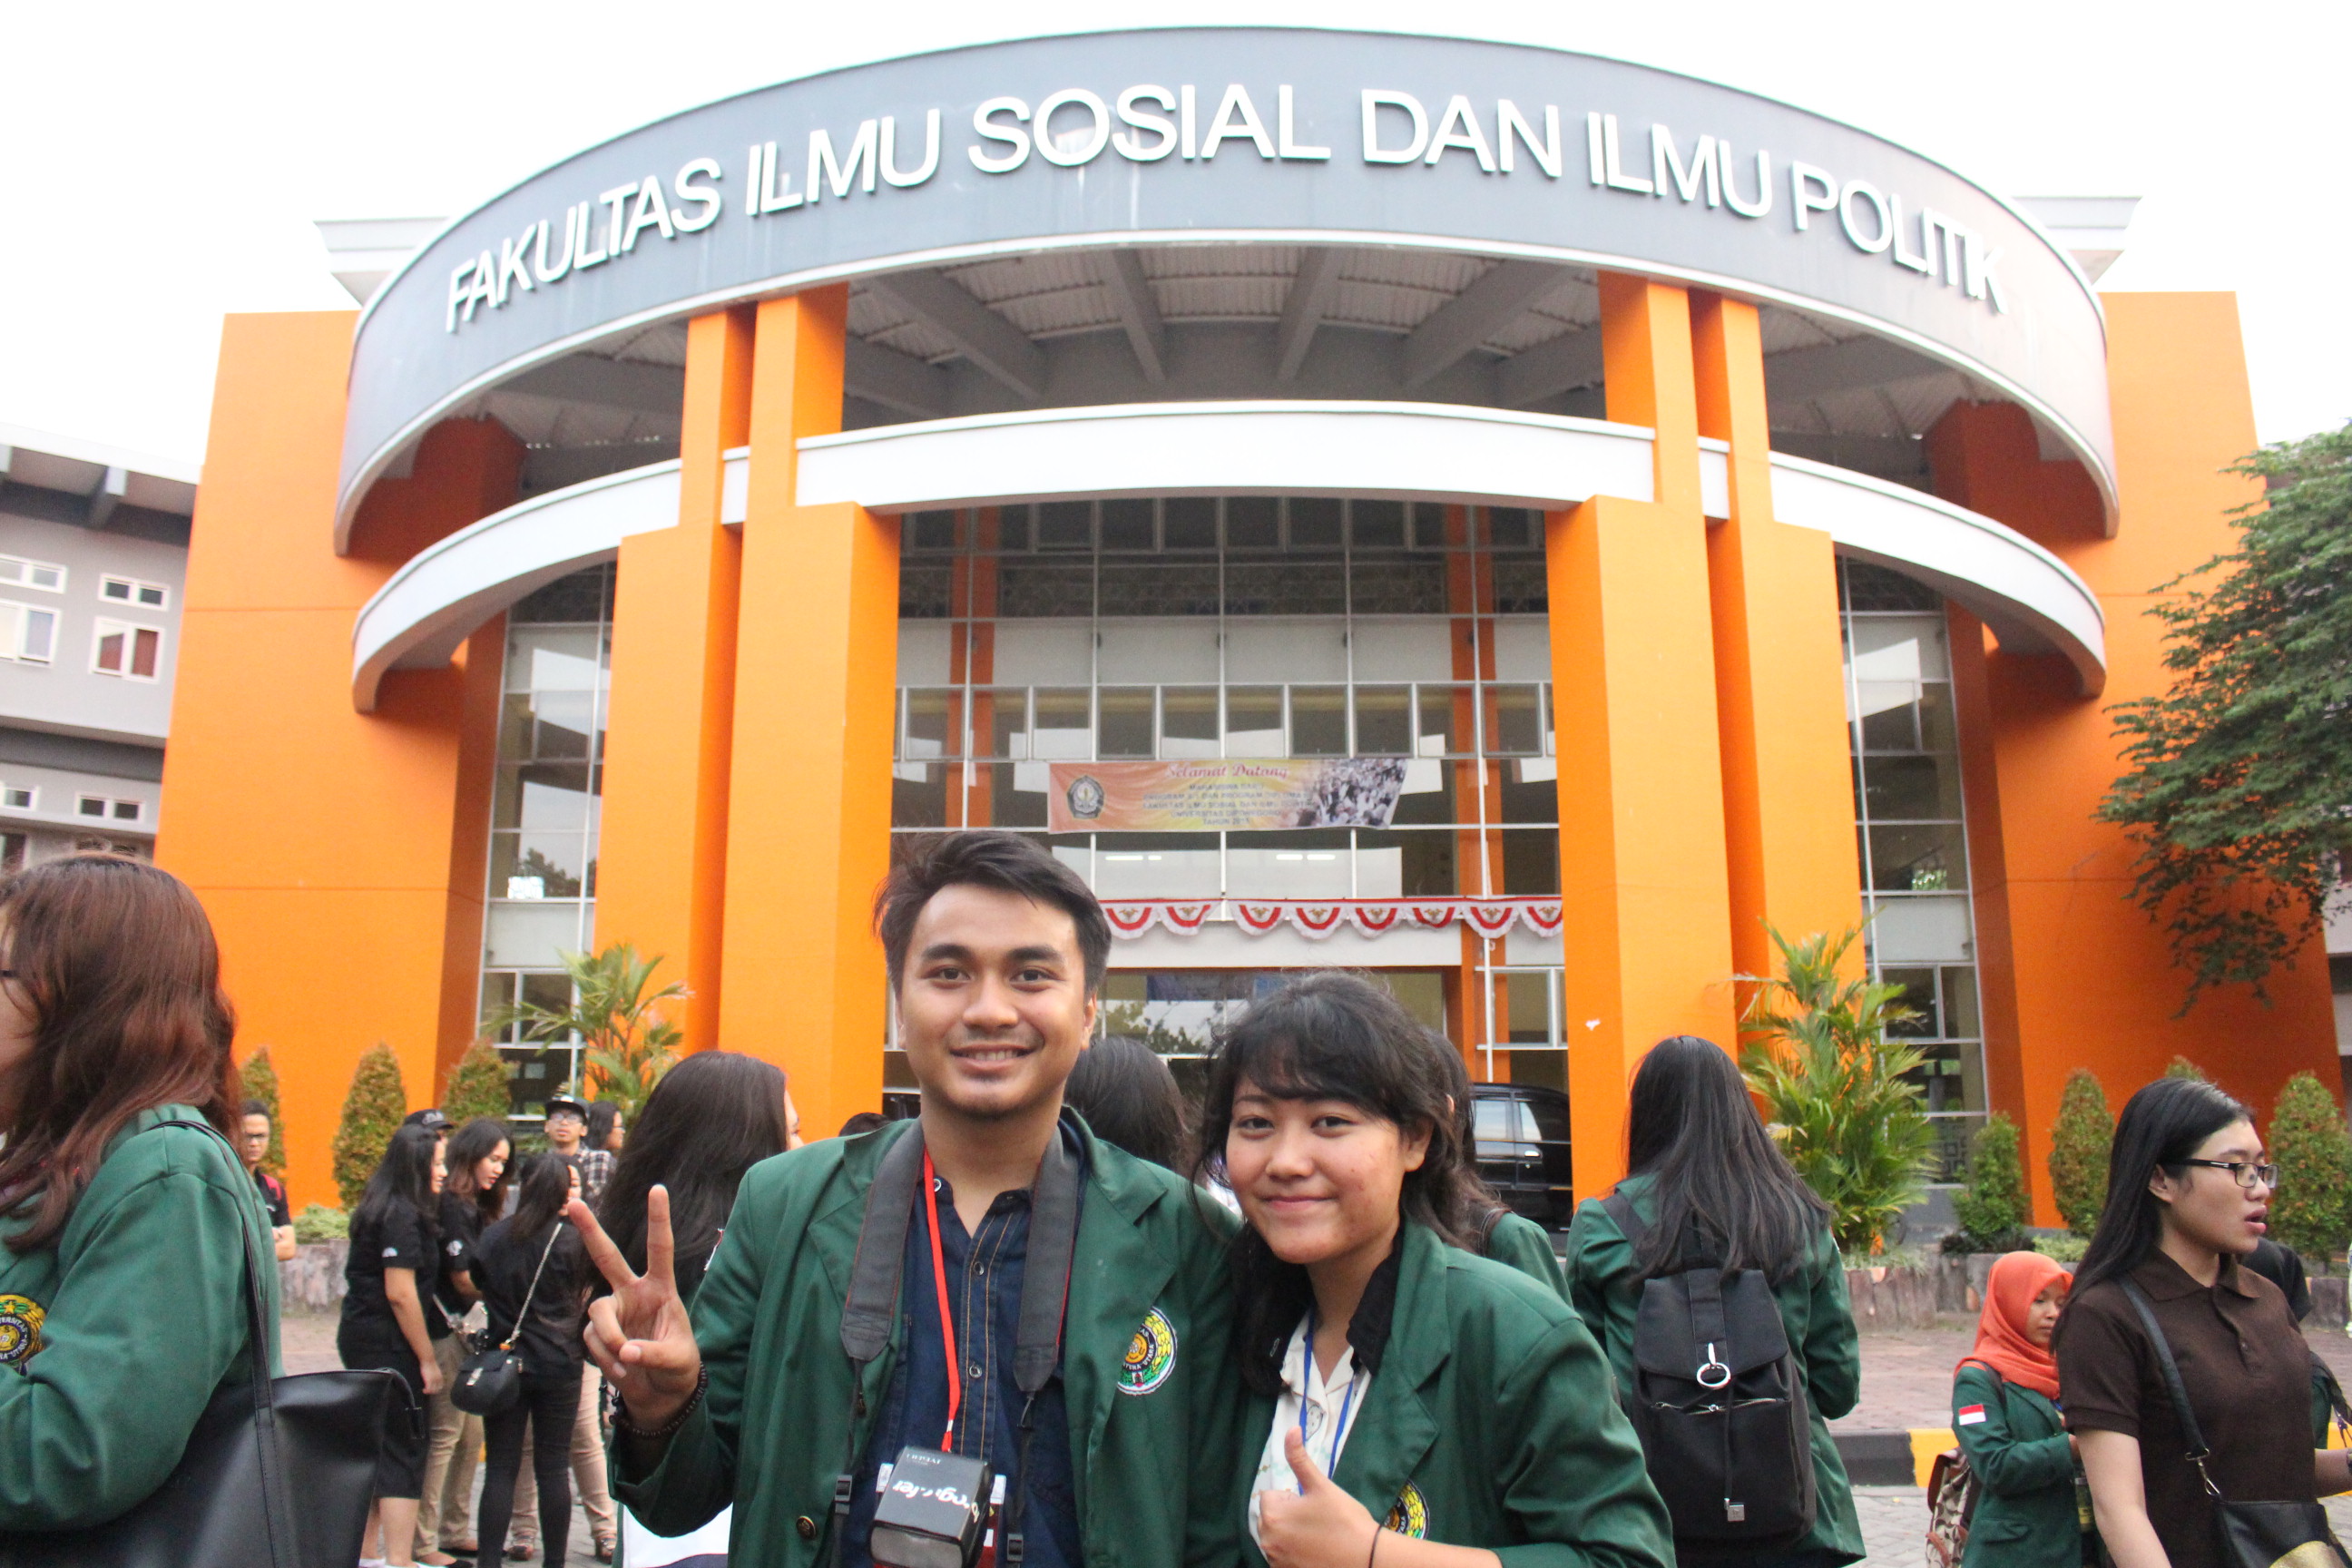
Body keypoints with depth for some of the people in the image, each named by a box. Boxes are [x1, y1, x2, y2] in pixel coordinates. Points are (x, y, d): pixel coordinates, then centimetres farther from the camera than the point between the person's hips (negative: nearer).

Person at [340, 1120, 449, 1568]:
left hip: (361, 1337, 10)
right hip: (388, 1344, -10)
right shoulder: (403, 1215, -16)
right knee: (404, 1452, -4)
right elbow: (400, 1293, -20)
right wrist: (428, 1359, -15)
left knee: (377, 1447, 16)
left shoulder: (383, 1208, 13)